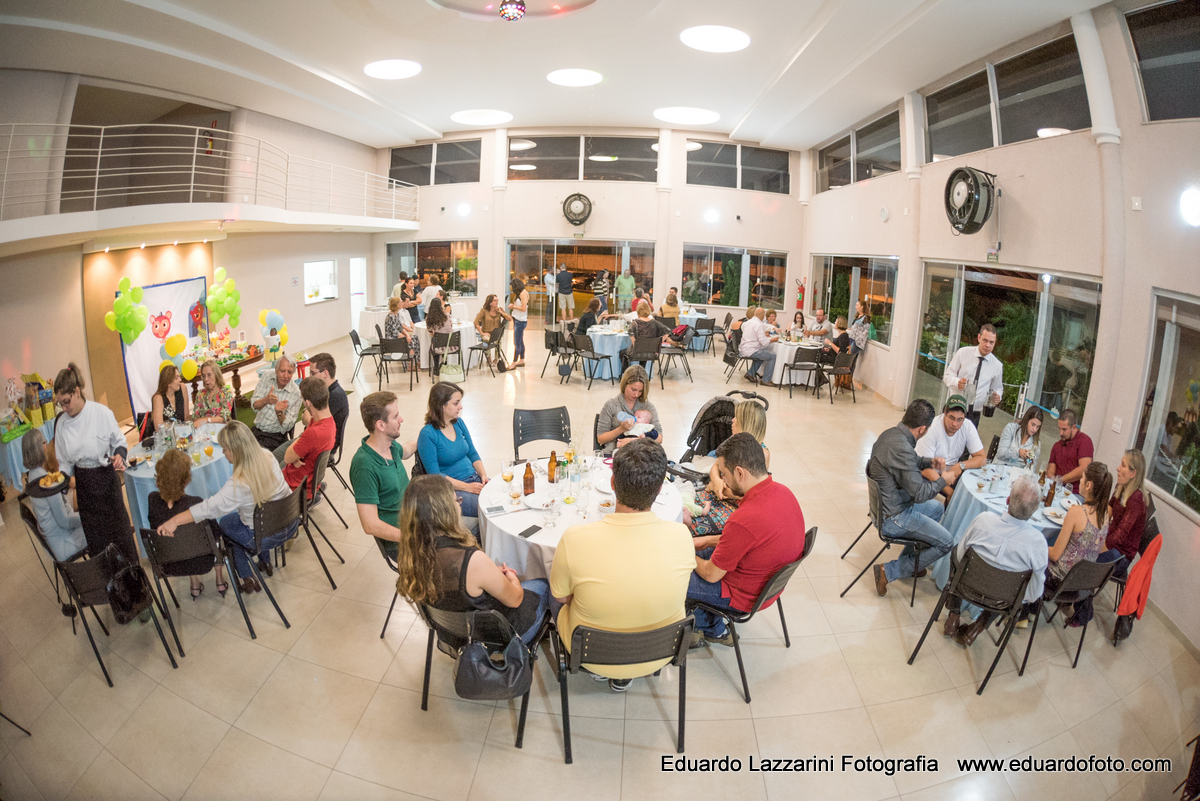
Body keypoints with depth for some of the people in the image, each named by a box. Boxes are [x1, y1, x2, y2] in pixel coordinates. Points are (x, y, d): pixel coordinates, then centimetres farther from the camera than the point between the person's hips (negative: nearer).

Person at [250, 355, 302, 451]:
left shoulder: (296, 393, -11)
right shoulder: (267, 378, 0)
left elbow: (286, 426, -10)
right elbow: (254, 405, -9)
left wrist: (279, 412, -31)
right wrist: (265, 400, -32)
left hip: (276, 437, -4)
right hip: (257, 431, 4)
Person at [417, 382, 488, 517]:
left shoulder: (459, 423, 8)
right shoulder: (427, 434, -12)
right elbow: (434, 475, -13)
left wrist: (483, 475, -2)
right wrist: (467, 487, -18)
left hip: (474, 479, 7)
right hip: (452, 490, -7)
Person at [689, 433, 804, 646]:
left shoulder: (744, 520, -37)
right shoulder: (782, 491, -10)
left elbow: (711, 574, -21)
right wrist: (708, 540, 8)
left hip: (744, 595, -8)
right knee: (699, 556, 23)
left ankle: (714, 630, 32)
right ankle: (713, 630, 33)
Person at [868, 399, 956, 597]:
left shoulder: (890, 434, -1)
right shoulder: (902, 448, -32)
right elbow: (920, 493, -27)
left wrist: (929, 461, 4)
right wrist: (943, 481, -9)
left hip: (884, 504, 10)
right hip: (893, 518, -10)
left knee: (936, 507, 29)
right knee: (946, 543, -1)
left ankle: (909, 558, 33)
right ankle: (889, 571, 2)